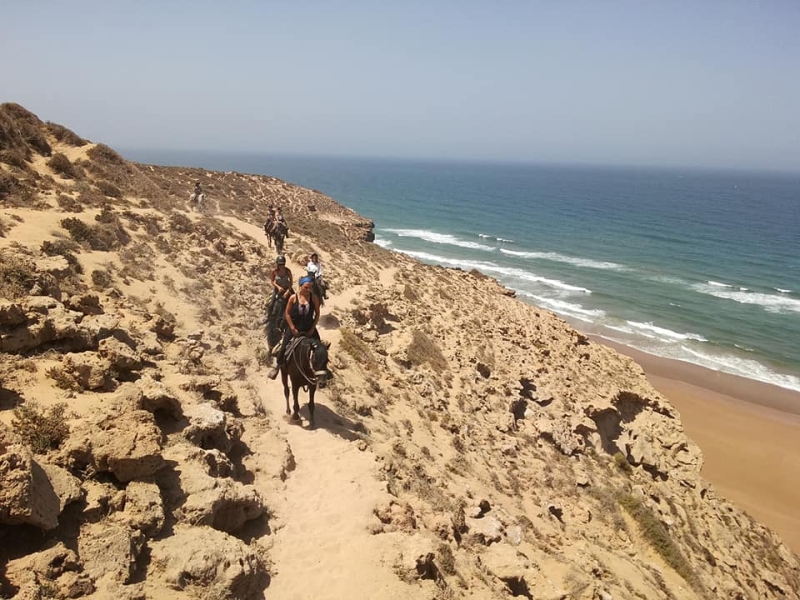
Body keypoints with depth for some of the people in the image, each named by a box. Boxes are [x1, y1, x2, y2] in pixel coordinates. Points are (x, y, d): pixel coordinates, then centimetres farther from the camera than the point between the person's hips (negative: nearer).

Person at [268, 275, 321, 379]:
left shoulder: (314, 298, -11)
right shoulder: (293, 298, -14)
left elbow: (317, 313, -2)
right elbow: (287, 314, -7)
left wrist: (312, 328, -6)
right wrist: (293, 329, -10)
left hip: (309, 328, 1)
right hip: (294, 328, -1)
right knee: (284, 347, 5)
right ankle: (277, 366, 28)